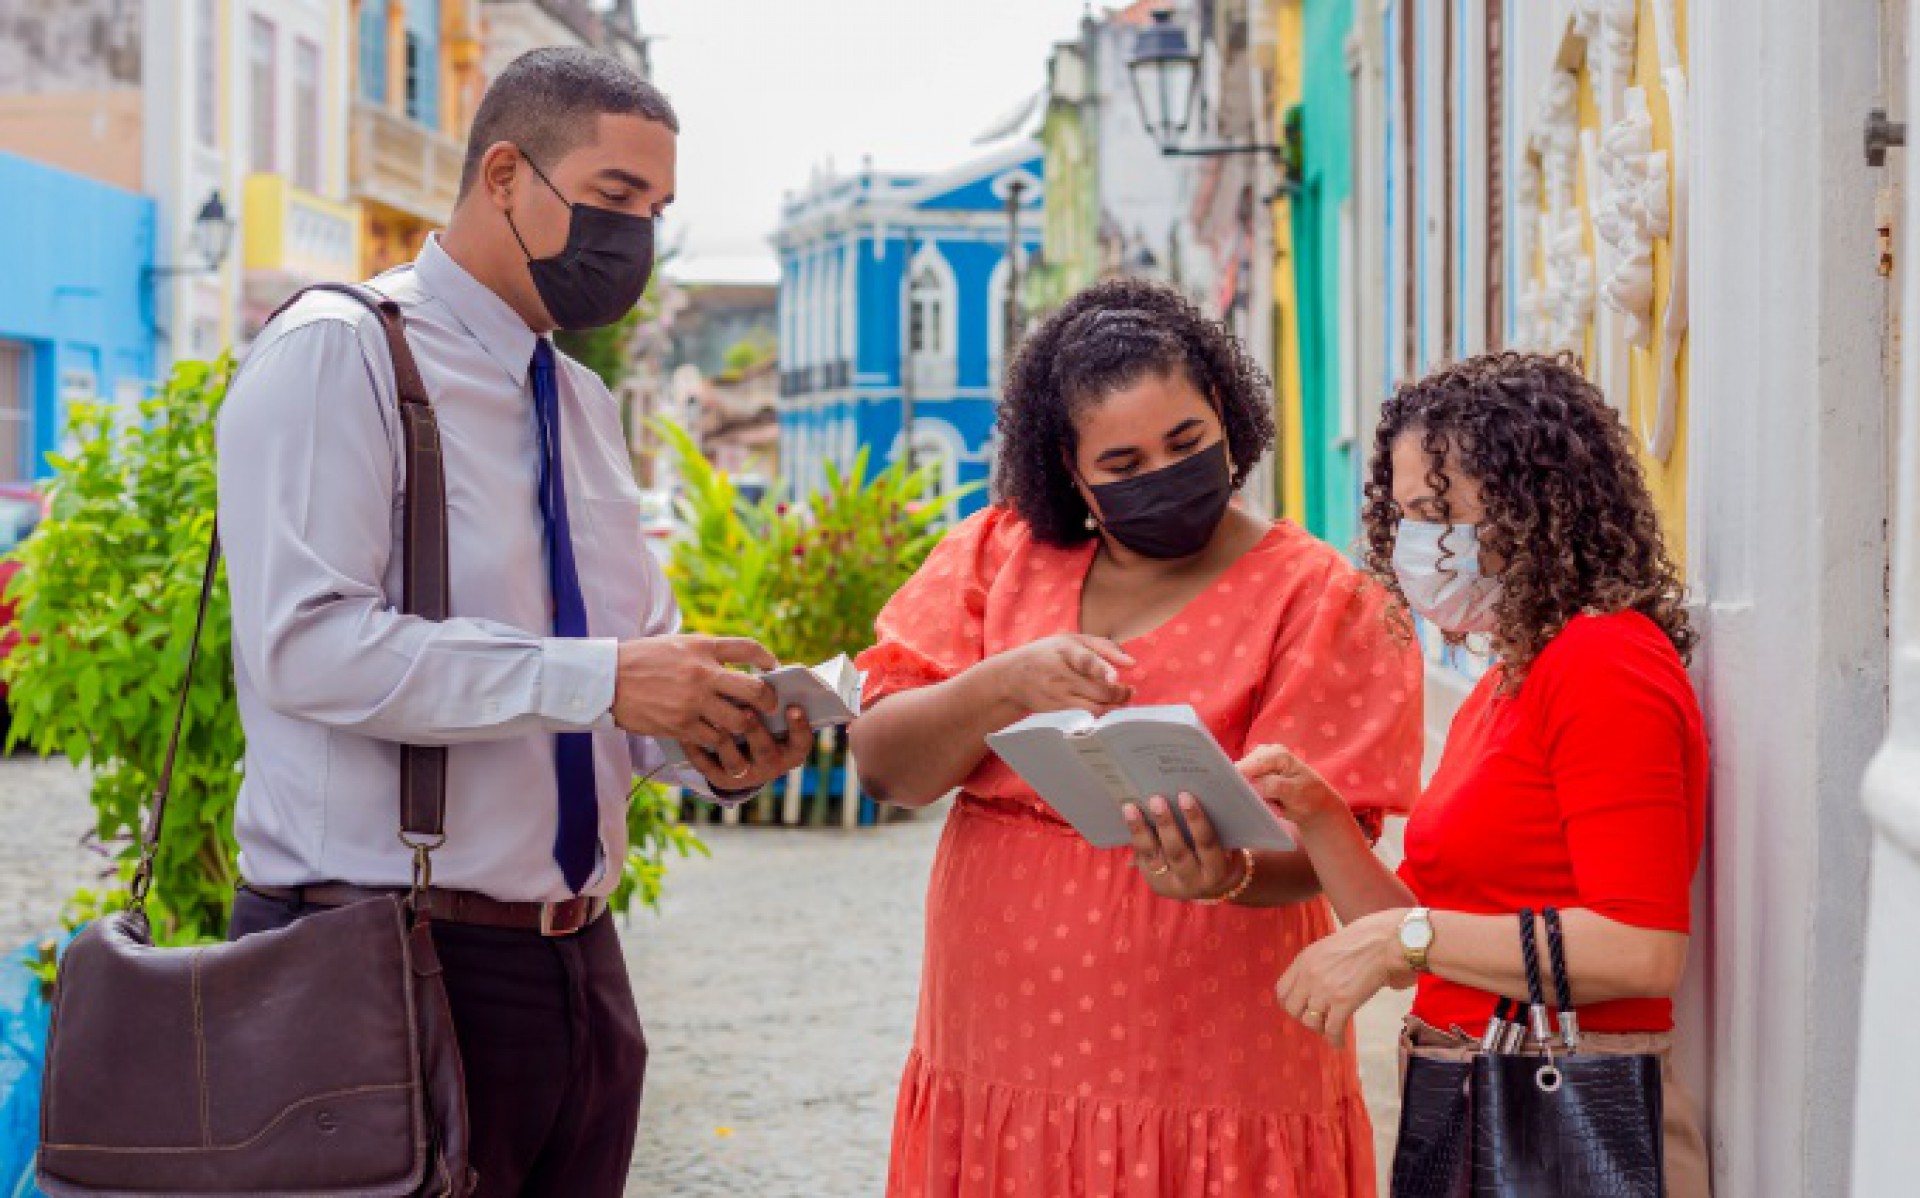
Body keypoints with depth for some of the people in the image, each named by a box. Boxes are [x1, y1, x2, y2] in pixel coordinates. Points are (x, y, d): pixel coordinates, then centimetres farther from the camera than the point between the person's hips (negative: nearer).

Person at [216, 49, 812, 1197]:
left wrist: (712, 743, -6)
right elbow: (306, 643, -21)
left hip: (578, 966, 8)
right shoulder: (339, 355, -9)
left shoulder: (586, 404, 16)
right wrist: (597, 679, -25)